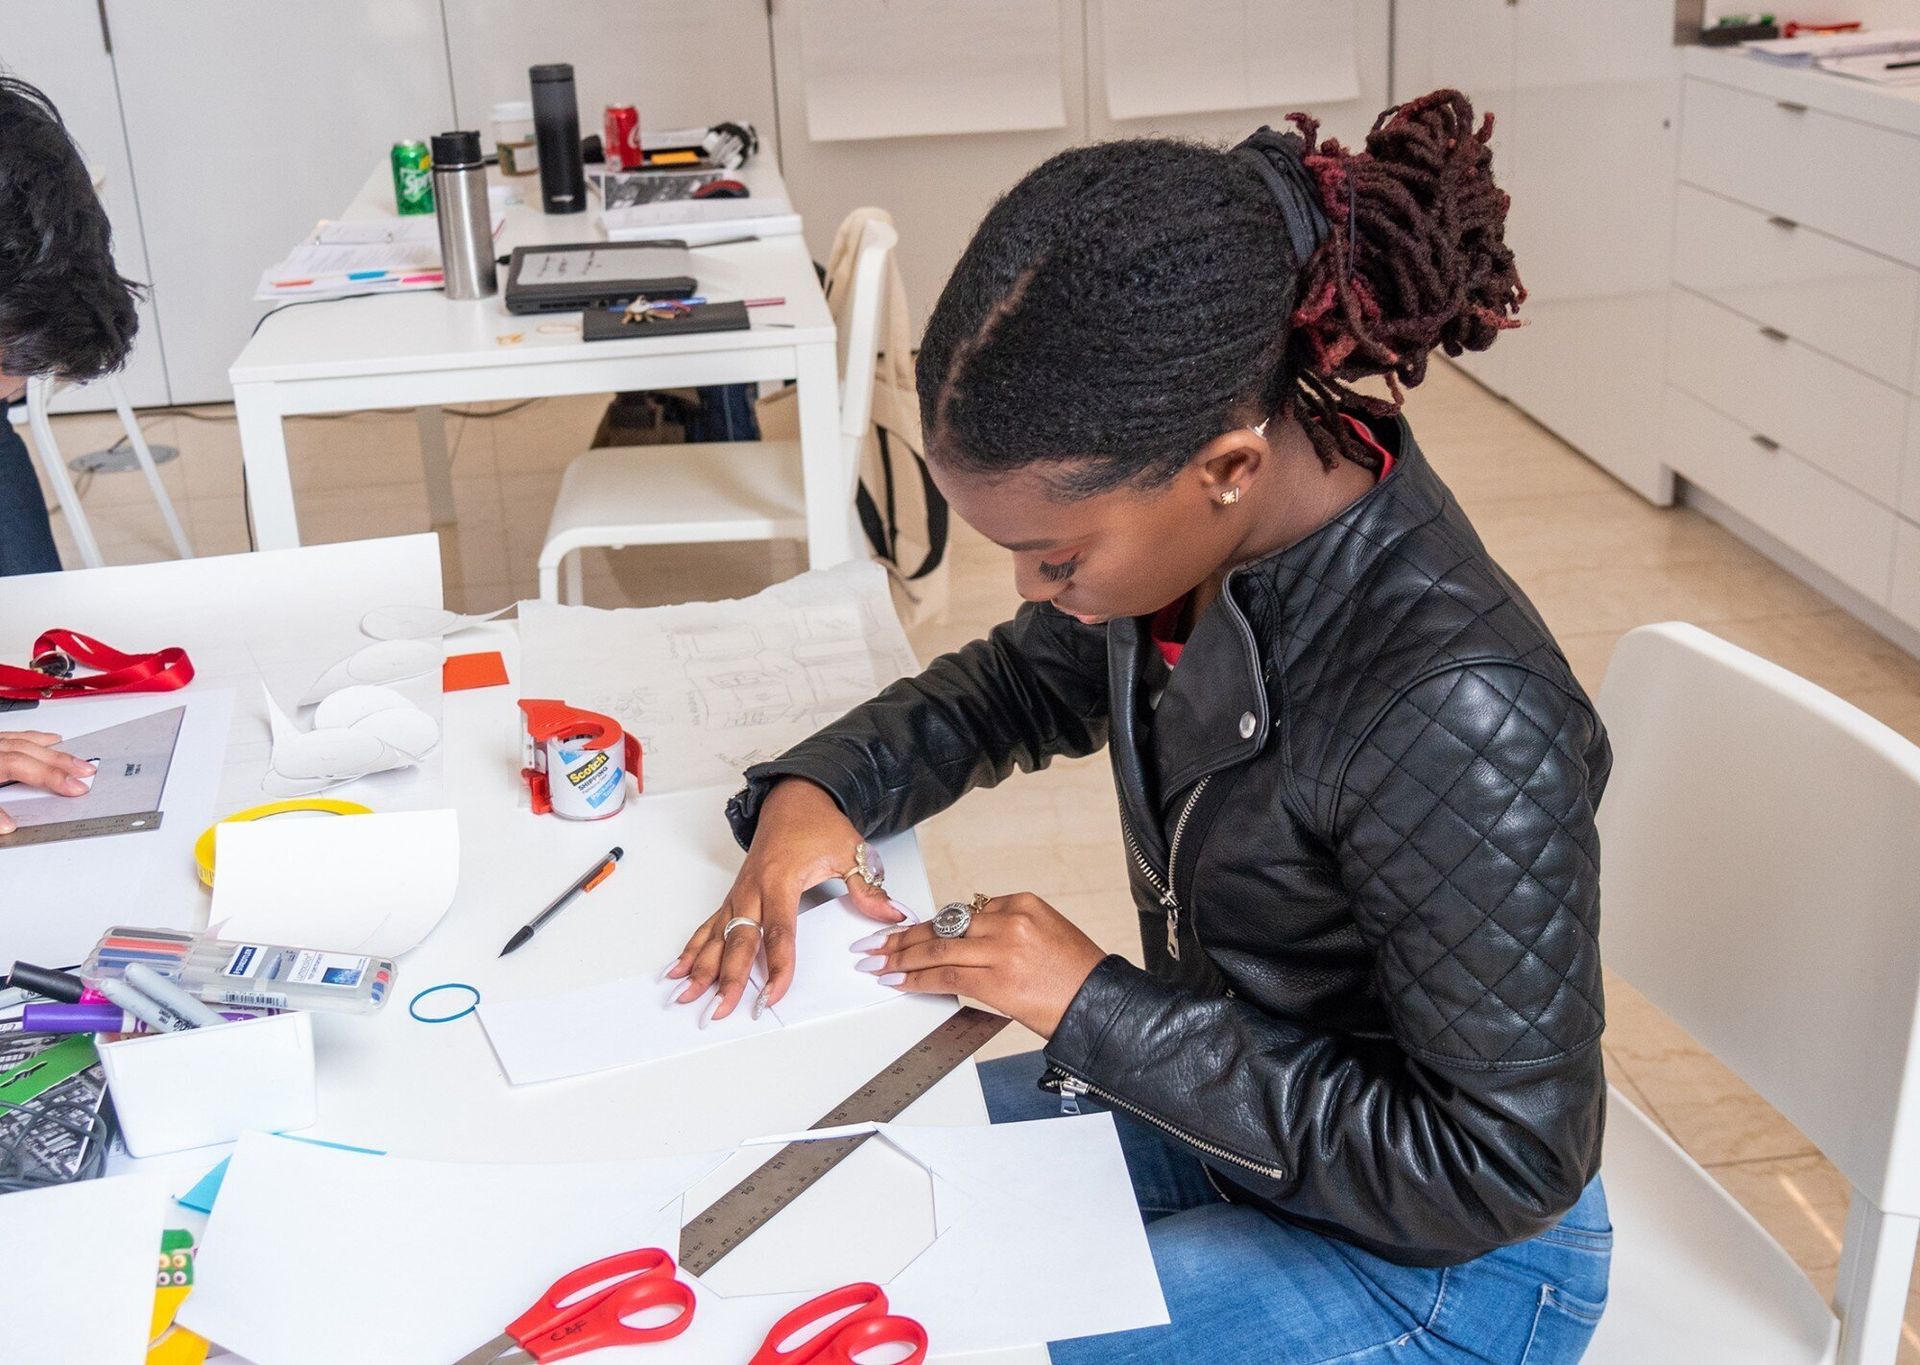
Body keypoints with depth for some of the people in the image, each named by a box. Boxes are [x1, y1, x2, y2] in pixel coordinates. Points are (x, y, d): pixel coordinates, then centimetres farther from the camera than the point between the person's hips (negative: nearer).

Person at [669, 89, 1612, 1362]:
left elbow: (1497, 1170, -26)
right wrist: (814, 789, -10)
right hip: (1224, 1104, 7)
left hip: (1435, 1259, -7)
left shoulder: (1455, 713, -35)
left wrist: (1097, 1007, -25)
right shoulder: (1207, 529, -13)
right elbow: (1019, 682, 9)